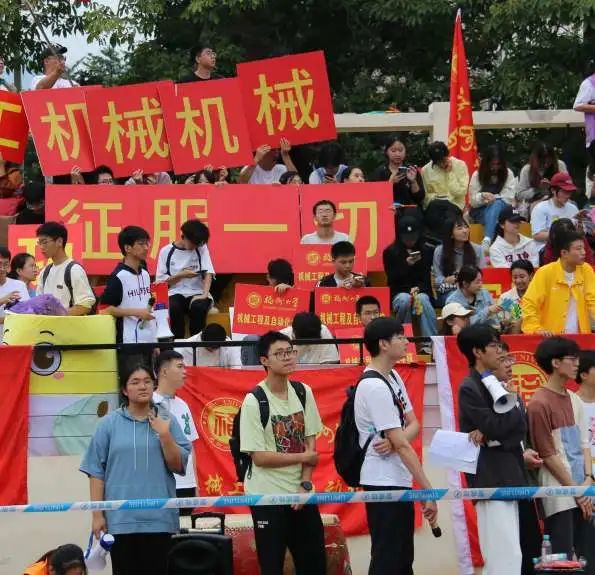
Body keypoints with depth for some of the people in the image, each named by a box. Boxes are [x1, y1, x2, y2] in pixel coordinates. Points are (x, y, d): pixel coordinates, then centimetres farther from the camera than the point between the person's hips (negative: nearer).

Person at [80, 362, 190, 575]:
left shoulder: (167, 422, 6)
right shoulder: (108, 424, 2)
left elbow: (178, 466, 4)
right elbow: (96, 471, 2)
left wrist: (164, 435, -9)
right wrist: (98, 514, -1)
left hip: (159, 519, 1)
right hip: (121, 520, -1)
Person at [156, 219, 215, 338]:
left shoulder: (201, 248, 6)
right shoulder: (166, 251, 2)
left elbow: (208, 273, -4)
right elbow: (160, 282, 2)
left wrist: (205, 294, -20)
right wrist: (181, 275, -13)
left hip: (196, 293, 1)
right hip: (175, 293, -1)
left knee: (199, 307, -35)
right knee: (174, 308, -36)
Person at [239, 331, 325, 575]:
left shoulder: (303, 392, 4)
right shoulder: (254, 401, -12)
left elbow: (310, 442, 4)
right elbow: (259, 457, -14)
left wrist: (305, 484, -7)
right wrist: (304, 457, -7)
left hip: (301, 493, 5)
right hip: (267, 496, -5)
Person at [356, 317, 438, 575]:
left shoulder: (393, 377, 10)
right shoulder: (374, 387, -19)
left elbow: (413, 425, 8)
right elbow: (402, 445, -21)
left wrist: (394, 442, -15)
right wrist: (428, 490, -22)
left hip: (399, 481, 9)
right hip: (383, 483, -9)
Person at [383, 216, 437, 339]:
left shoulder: (425, 252, 6)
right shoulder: (390, 253, 2)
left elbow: (426, 278, 4)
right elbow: (392, 279, -3)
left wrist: (418, 288, -17)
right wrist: (406, 264, -17)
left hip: (421, 291, 1)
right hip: (399, 293, -1)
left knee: (423, 300, -34)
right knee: (405, 300, -35)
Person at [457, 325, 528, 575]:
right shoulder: (469, 388, -9)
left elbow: (521, 426, 7)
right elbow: (494, 426, -17)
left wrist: (491, 436, -11)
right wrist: (513, 406, 0)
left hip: (507, 475, 8)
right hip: (490, 480, -8)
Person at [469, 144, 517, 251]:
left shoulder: (508, 174, 1)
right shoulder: (477, 175, 2)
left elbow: (509, 198, -3)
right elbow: (473, 201, 1)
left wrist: (492, 198, -14)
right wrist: (483, 196, -21)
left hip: (502, 210, 0)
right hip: (480, 212, 0)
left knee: (497, 204, -36)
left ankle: (487, 240, -58)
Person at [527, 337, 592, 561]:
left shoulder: (574, 400, 11)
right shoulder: (539, 403, -10)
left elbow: (584, 443, 12)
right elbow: (547, 454, -11)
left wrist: (588, 481, -2)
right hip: (559, 494, -7)